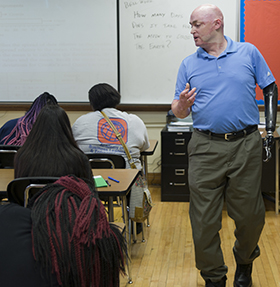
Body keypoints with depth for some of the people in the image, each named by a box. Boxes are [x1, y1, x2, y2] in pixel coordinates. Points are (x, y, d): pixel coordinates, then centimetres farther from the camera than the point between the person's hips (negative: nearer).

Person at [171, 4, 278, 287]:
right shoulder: (189, 64, 8)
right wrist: (182, 104, -14)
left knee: (250, 215, 7)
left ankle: (244, 263, 36)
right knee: (204, 219, 2)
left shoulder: (248, 53, 6)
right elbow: (178, 111, 9)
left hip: (246, 145, 0)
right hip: (205, 148, 1)